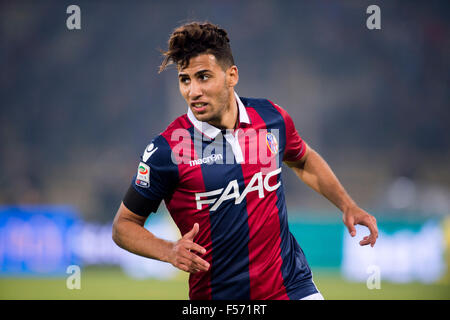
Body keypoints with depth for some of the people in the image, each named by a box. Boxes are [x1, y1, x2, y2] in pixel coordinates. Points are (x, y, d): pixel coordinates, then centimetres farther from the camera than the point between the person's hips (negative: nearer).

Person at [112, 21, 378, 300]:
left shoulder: (272, 117, -3)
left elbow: (304, 161, 21)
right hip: (215, 293, -2)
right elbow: (124, 225, -4)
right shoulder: (165, 151, -14)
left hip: (292, 285, 2)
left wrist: (348, 206, 11)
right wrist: (169, 251, -22)